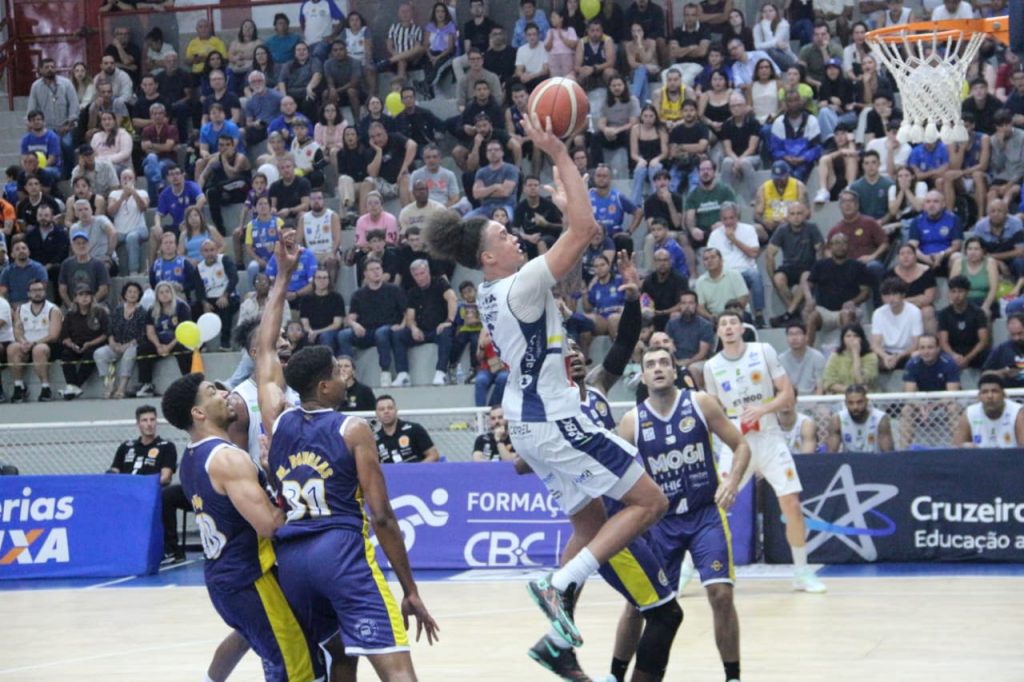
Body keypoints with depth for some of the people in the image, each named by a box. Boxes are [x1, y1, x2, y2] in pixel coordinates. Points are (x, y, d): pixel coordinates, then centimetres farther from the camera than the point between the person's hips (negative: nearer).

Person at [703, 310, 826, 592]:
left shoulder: (764, 352, -3)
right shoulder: (712, 367, 2)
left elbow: (787, 394, -4)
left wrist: (761, 410, -18)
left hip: (770, 440, 0)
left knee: (792, 506, -4)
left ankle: (802, 572, 10)